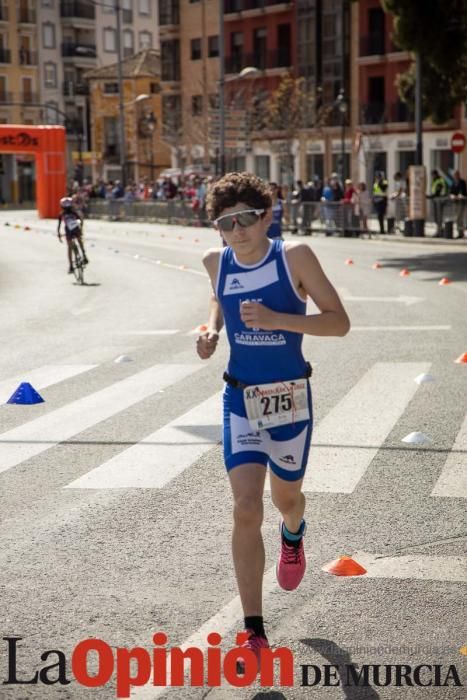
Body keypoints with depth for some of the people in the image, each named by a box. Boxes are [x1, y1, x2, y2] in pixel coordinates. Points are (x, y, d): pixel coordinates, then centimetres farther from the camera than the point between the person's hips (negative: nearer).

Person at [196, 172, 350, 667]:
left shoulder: (294, 257, -14)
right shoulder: (216, 262, -4)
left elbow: (339, 322, -16)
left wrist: (275, 319, -28)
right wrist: (211, 327, -1)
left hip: (290, 399, -1)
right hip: (240, 402, 1)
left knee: (286, 496, 19)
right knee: (246, 509, -11)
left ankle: (293, 536, 60)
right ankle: (254, 632, -5)